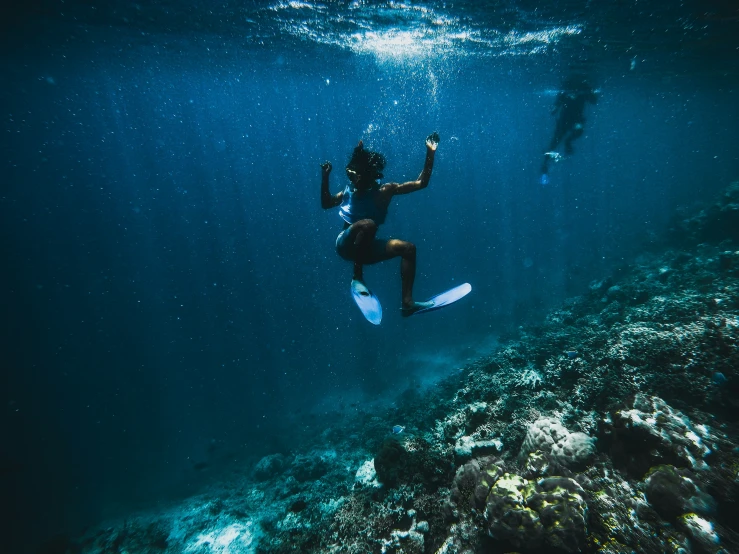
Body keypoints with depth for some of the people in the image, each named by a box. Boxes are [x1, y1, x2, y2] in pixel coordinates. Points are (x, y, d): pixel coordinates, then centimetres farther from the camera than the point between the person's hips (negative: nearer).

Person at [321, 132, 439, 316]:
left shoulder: (384, 191, -5)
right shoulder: (349, 190, -2)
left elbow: (421, 183, -7)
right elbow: (326, 204, 14)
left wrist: (430, 153, -11)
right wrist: (325, 178, 3)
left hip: (367, 247, 3)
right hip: (346, 245, -2)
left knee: (408, 248, -13)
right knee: (367, 224, -34)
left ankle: (407, 303, -16)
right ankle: (357, 276, -22)